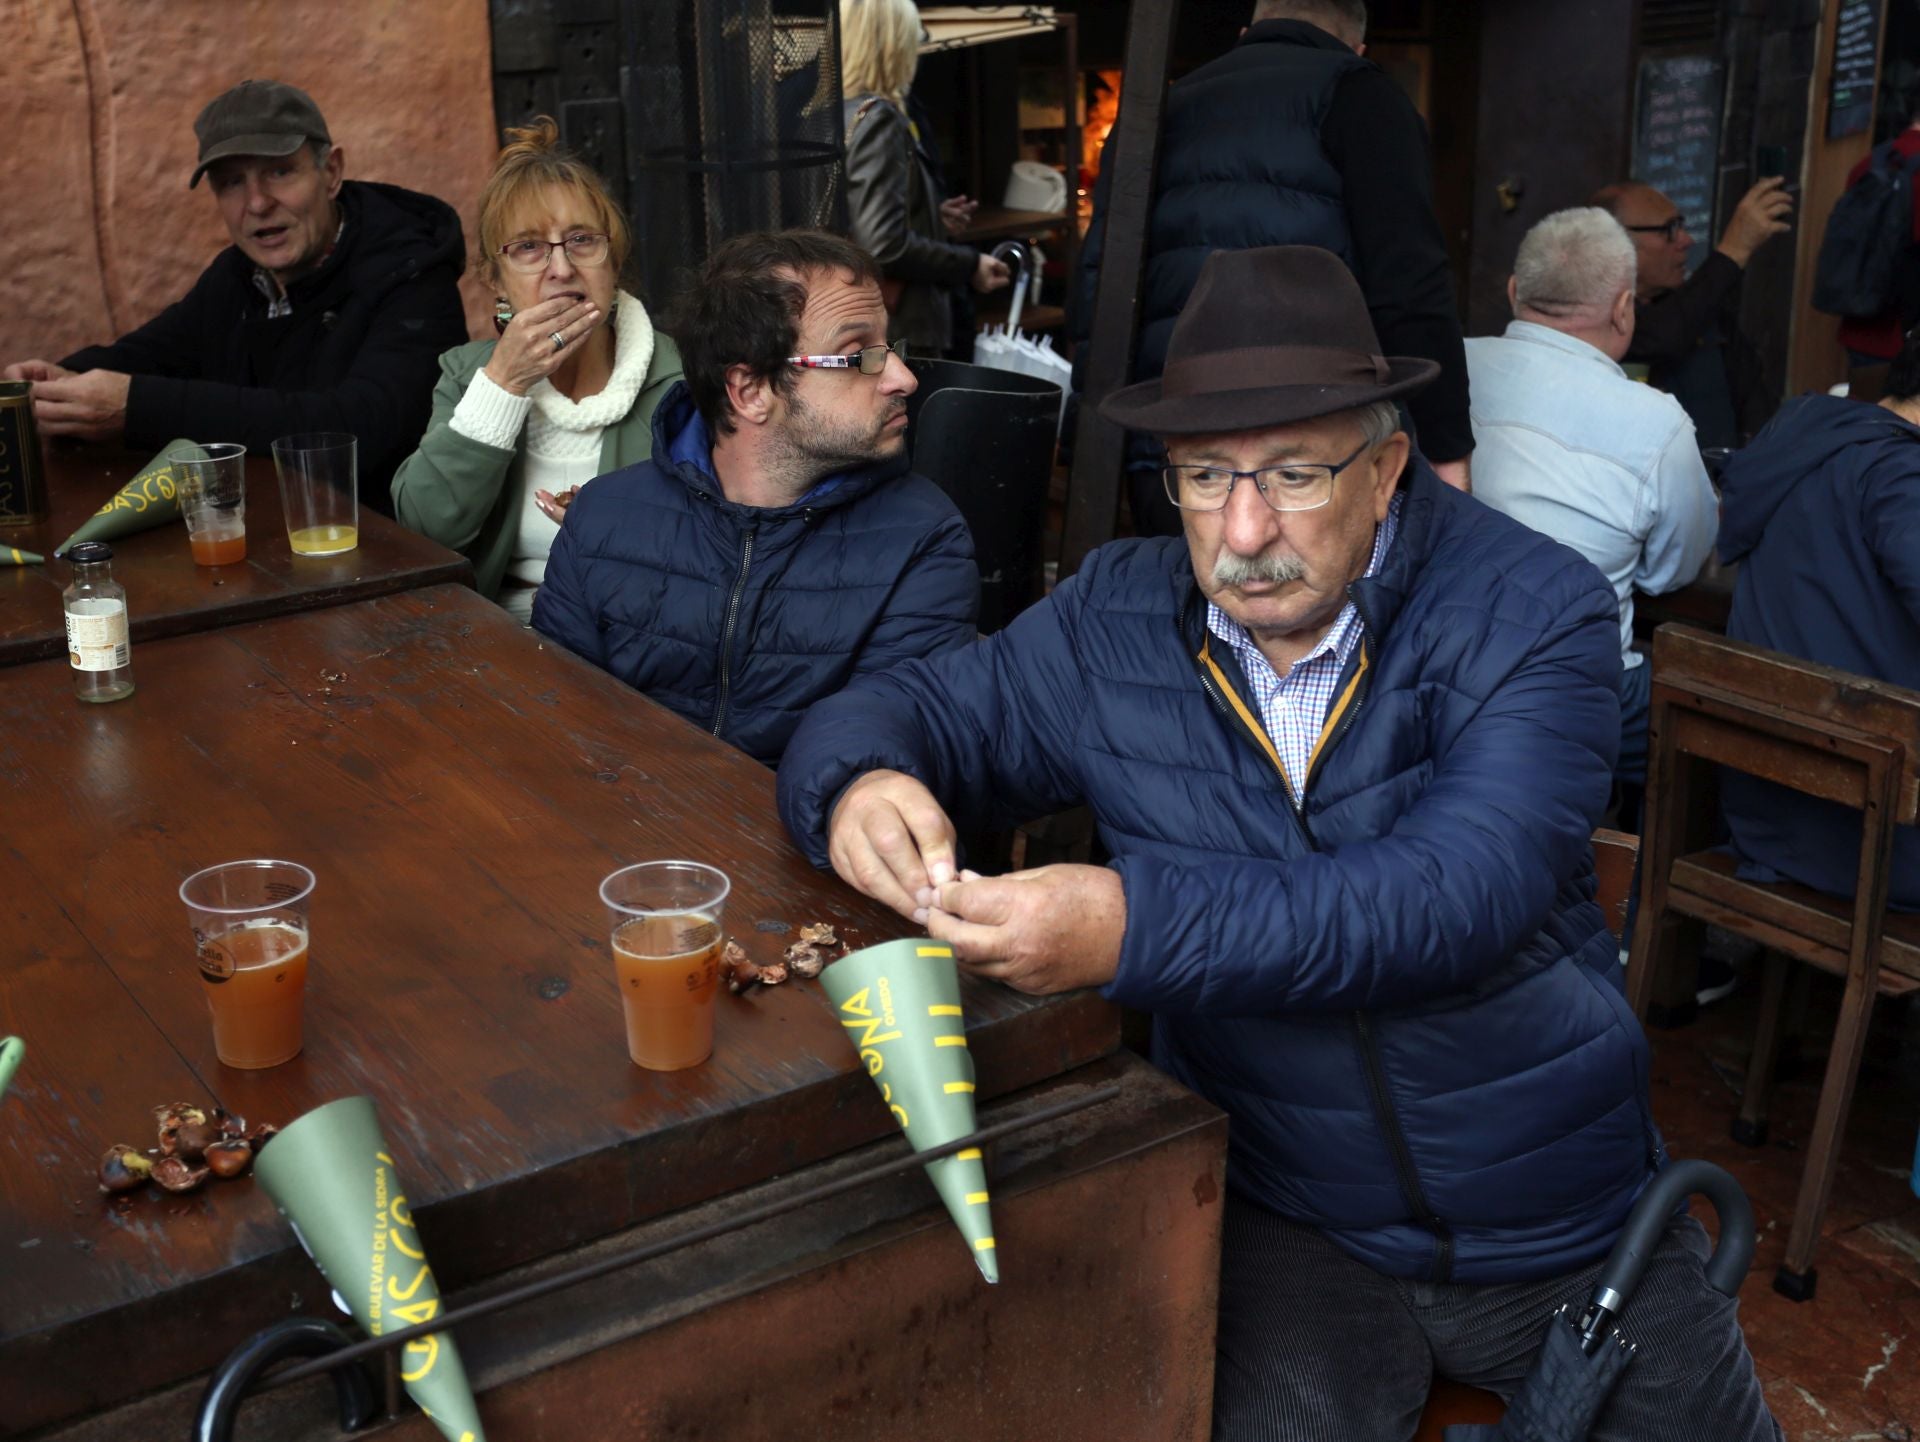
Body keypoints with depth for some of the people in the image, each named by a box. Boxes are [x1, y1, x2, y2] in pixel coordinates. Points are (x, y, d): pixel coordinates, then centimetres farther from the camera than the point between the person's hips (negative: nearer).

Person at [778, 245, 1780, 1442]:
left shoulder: (1533, 615, -15)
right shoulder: (1115, 625, -4)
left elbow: (1454, 894, -29)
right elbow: (911, 711, 3)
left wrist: (1136, 926, -42)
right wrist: (862, 787, -24)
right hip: (1289, 1228, 1)